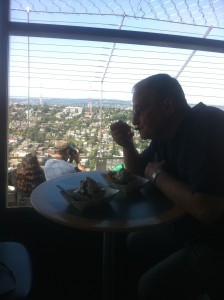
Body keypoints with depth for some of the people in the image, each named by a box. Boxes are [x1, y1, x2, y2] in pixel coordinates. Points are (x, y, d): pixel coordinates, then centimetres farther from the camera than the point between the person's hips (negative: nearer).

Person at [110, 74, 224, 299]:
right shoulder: (166, 132, 2)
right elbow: (138, 171, 16)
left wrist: (158, 176, -20)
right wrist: (127, 144, -5)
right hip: (185, 230, 9)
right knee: (134, 244, 14)